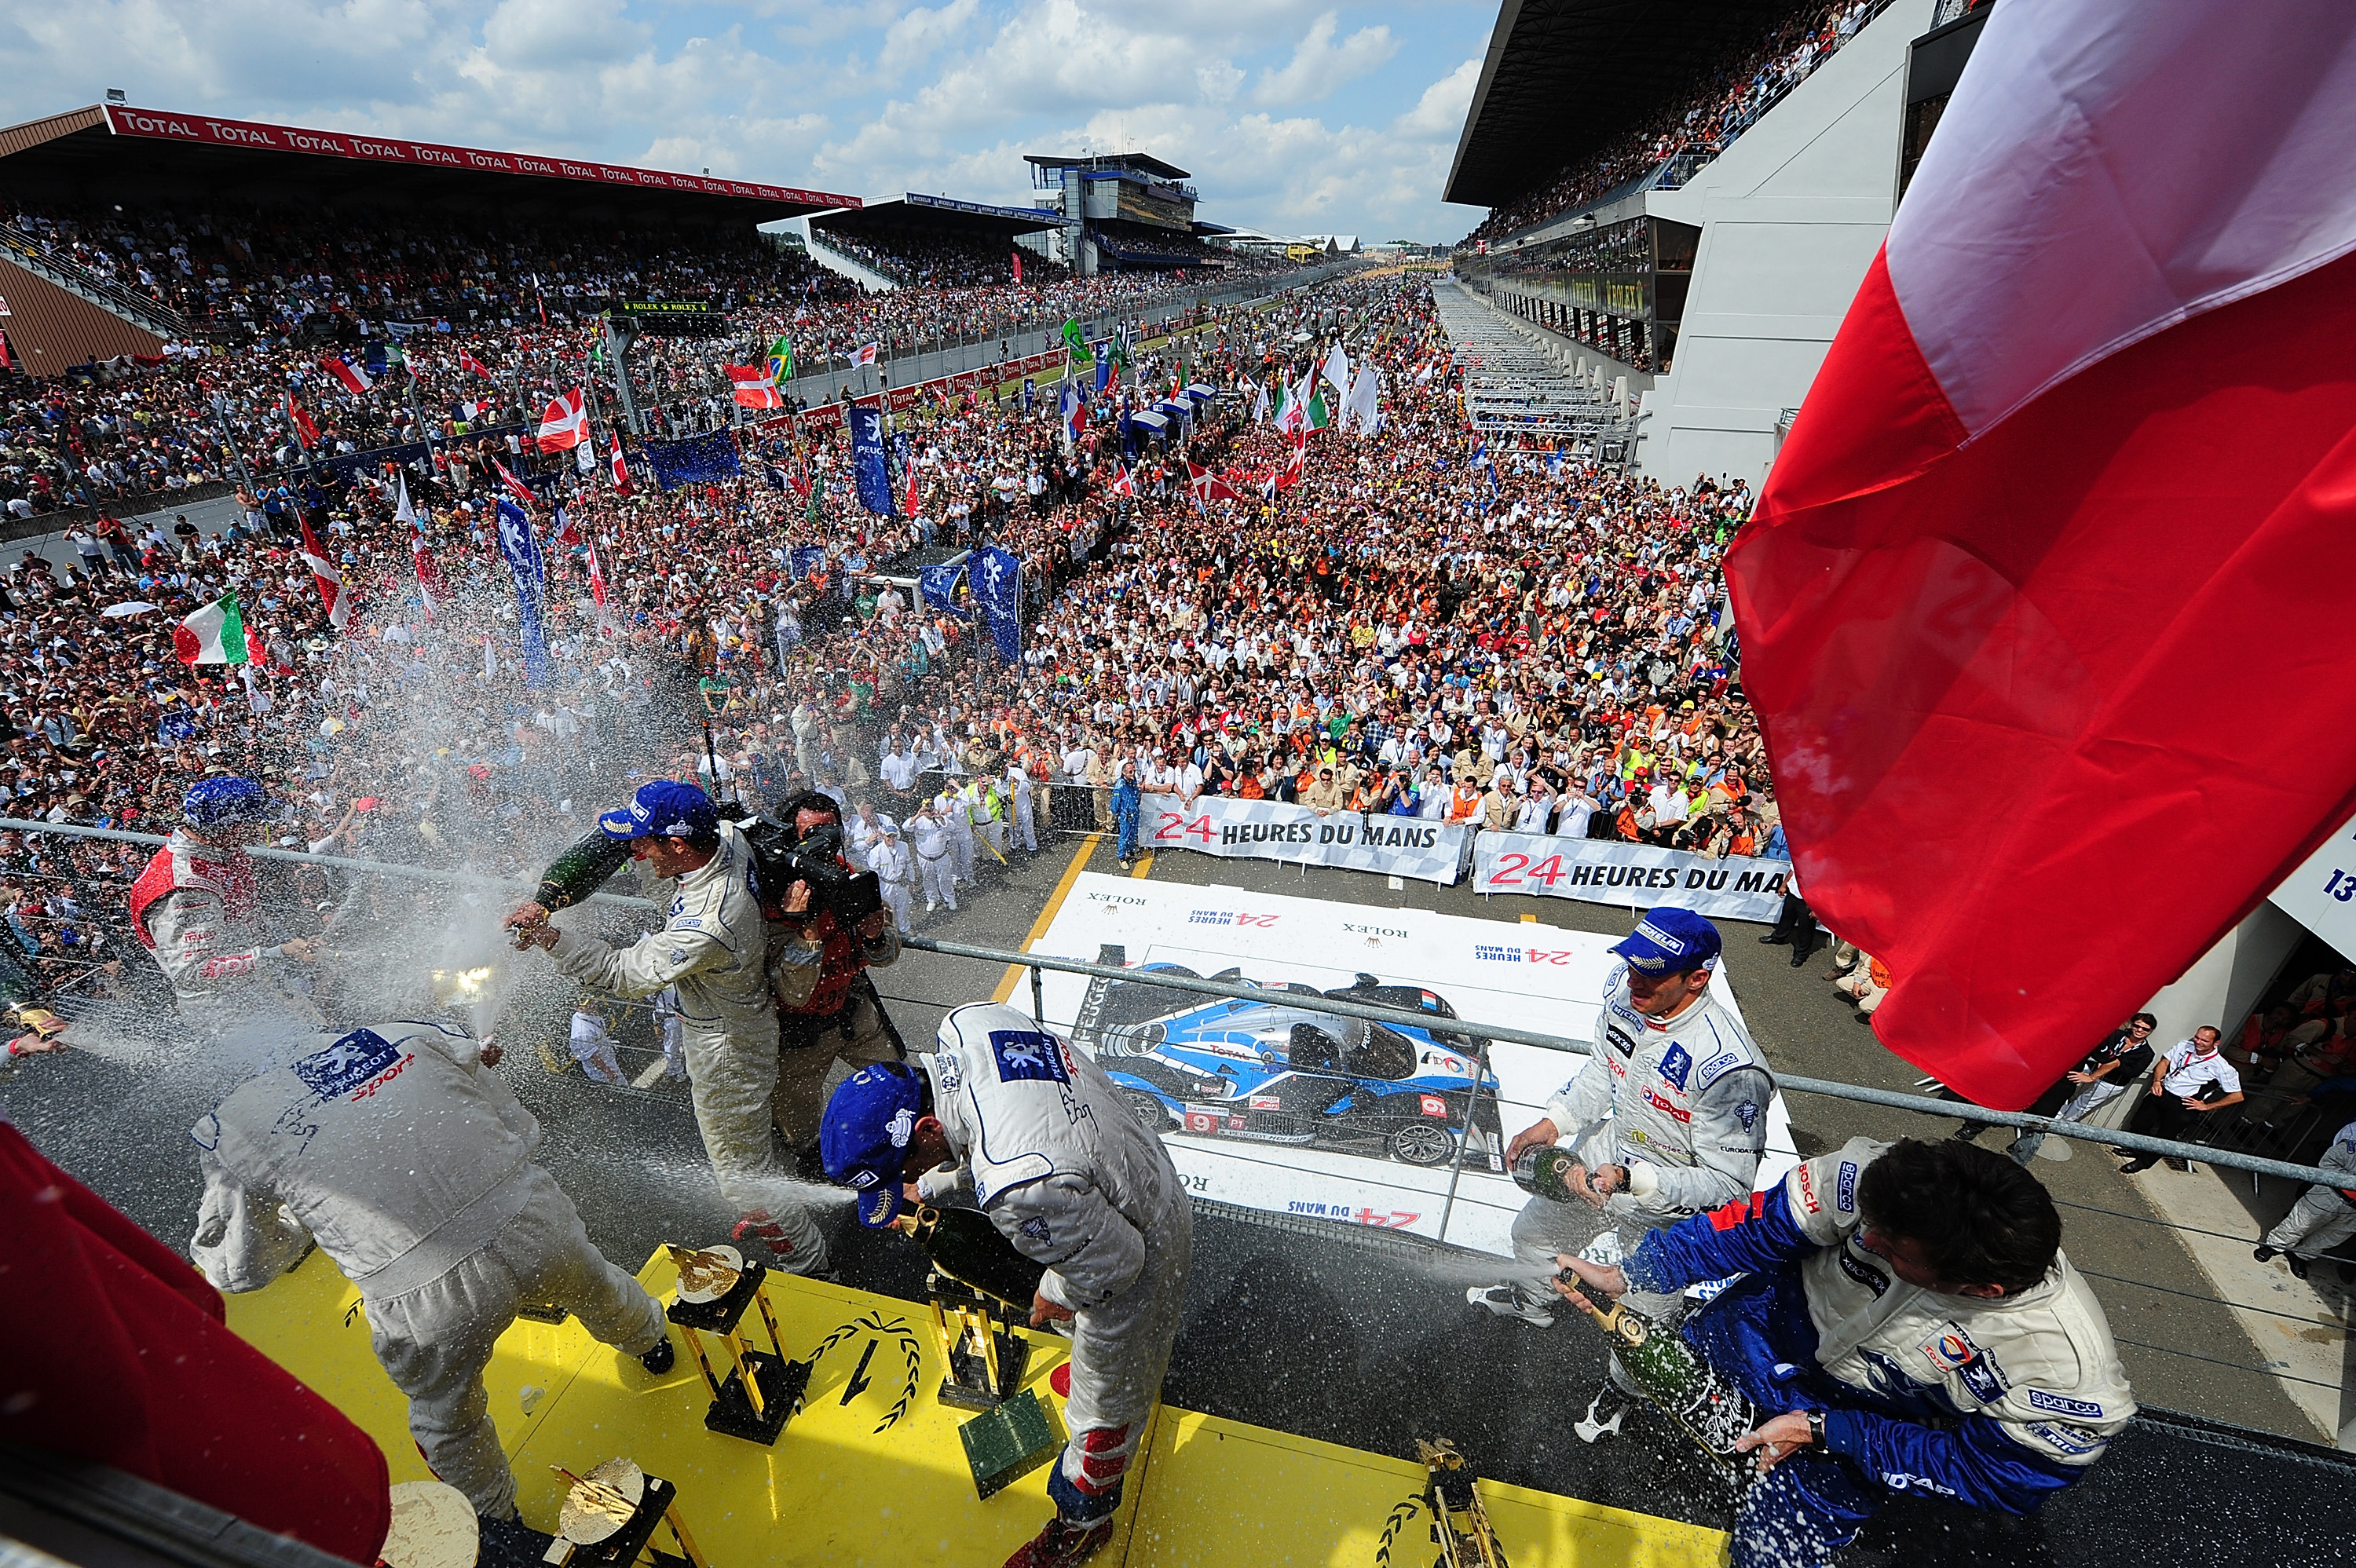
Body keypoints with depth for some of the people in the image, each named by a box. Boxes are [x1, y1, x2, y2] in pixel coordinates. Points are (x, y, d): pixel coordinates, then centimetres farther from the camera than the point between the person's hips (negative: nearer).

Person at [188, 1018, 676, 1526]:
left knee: (446, 1418, 33)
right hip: (534, 1220, 2)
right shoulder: (409, 1032, 6)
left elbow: (241, 1269, 12)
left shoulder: (231, 1128, 1)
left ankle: (497, 1524, 59)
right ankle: (650, 1342, 70)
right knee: (593, 1288, 39)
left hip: (428, 1300, -2)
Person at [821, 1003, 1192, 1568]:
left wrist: (1058, 1295, -6)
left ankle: (1083, 1519, 49)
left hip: (1136, 1255, -8)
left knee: (1106, 1399, 21)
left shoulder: (1020, 1189, -44)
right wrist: (933, 1185, 8)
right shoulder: (969, 1021, -21)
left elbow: (1113, 1261, -27)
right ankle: (1142, 1371, 69)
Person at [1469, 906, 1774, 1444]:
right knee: (1534, 1231, 26)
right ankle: (1532, 1302, 61)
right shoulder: (1623, 991, -18)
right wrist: (1554, 1122, -6)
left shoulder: (1726, 1066, -37)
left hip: (1670, 1203, -6)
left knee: (1646, 1317, 15)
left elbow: (1728, 1183, -27)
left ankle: (1622, 1387, 51)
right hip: (1610, 1146, 6)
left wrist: (1629, 1180, -36)